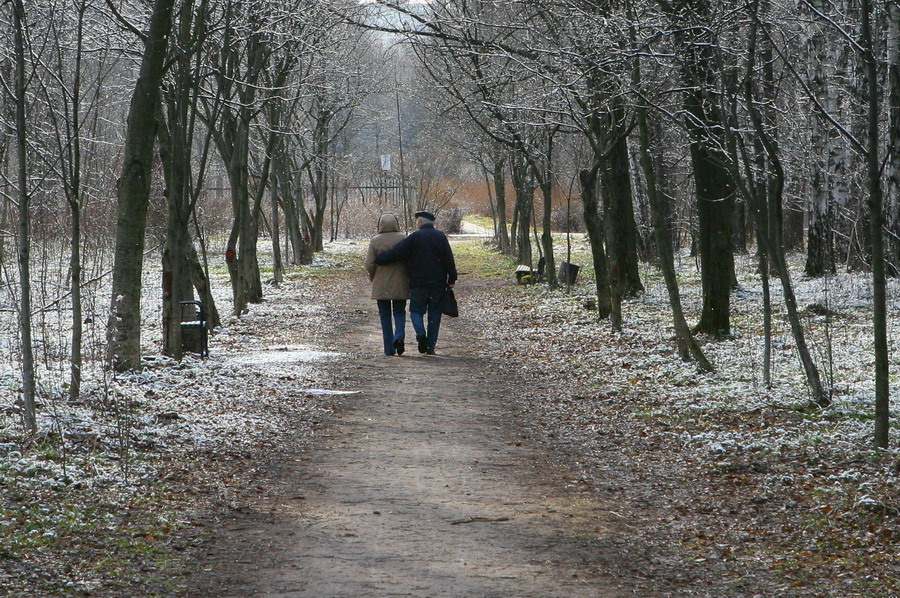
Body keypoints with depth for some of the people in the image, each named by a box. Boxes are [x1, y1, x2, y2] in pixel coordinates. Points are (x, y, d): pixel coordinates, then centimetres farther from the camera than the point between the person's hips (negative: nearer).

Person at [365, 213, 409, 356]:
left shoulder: (375, 241, -6)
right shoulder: (403, 239, -5)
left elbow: (369, 264, -7)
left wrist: (372, 277, 13)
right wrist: (409, 279, 9)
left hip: (381, 286, 0)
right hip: (400, 285, 0)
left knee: (385, 316, 8)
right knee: (399, 312, 14)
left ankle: (389, 348, 5)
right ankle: (399, 336, -13)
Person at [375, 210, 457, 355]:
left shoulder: (414, 237, -5)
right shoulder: (441, 237, 3)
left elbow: (395, 252, -8)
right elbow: (449, 259, 0)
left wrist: (377, 260, -1)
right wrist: (452, 279, 4)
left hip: (418, 283, -3)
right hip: (438, 284, 3)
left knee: (416, 311, 9)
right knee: (434, 314, 8)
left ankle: (421, 333, -18)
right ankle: (431, 345, 6)